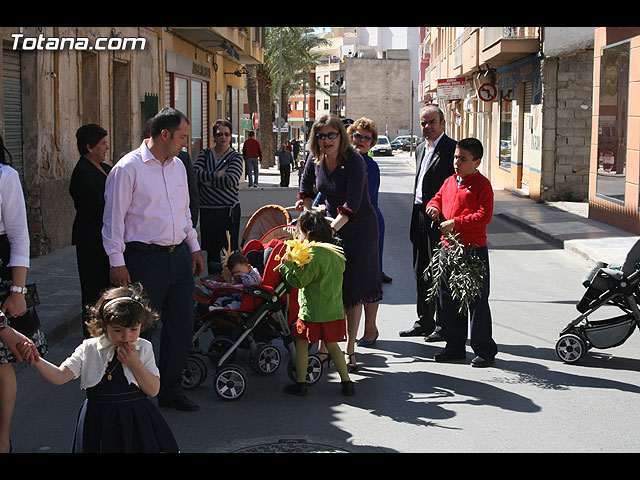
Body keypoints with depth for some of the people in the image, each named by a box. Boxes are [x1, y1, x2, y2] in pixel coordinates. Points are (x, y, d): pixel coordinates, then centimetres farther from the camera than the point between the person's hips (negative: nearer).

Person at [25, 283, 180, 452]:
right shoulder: (89, 349, -2)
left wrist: (134, 363, -16)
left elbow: (153, 390, -5)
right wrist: (35, 359, -23)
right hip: (98, 423, 0)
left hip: (135, 421, 0)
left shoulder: (144, 348, -1)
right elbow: (60, 376, -8)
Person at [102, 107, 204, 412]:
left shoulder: (177, 166, 13)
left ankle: (171, 390, 24)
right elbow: (114, 218, -10)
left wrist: (194, 248, 22)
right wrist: (117, 262, -12)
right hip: (145, 259, -7)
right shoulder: (129, 168, -10)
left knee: (181, 326, 11)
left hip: (179, 257, 7)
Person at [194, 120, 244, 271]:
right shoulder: (204, 154, 11)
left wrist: (207, 180, -8)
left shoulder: (235, 157, 1)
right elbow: (194, 173, -6)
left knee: (228, 252, -6)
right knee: (211, 251, 9)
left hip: (228, 211, -4)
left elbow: (231, 181, -16)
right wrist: (217, 175, -14)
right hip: (206, 211, 4)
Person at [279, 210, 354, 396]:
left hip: (312, 311, -7)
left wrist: (286, 264, -6)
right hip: (335, 310, 7)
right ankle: (347, 382, 17)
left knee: (301, 343, 9)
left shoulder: (312, 254, -18)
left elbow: (299, 280, -19)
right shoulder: (336, 253, 7)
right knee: (332, 346, 18)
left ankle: (300, 383, 13)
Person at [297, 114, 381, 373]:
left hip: (358, 228, -5)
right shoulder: (315, 161, -2)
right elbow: (306, 192, 16)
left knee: (353, 288, 0)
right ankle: (324, 347, 5)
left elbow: (352, 203, -30)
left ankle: (350, 349, 10)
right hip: (330, 223, 5)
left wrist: (331, 228, -39)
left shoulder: (354, 161, -21)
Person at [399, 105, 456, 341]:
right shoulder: (420, 149, 17)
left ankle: (443, 324, 7)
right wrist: (416, 216, 18)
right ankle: (424, 322, 23)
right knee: (421, 272, 13)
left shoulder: (451, 148, -10)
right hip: (420, 216, 9)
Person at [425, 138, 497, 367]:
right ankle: (455, 346, 24)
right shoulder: (449, 182, 12)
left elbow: (484, 216, -18)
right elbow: (438, 198, 25)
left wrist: (455, 222, -21)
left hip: (473, 249, -7)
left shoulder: (482, 184, -10)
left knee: (476, 301, -1)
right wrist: (434, 207, 1)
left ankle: (485, 350, 9)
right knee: (447, 299, 12)